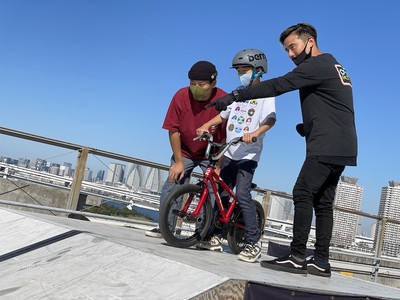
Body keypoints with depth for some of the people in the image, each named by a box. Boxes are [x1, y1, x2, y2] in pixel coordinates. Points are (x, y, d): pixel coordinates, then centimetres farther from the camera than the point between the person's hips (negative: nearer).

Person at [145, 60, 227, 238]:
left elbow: (225, 137, -19)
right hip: (185, 152, 2)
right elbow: (173, 131, -12)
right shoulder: (181, 96, -18)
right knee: (170, 188, -5)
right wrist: (178, 161, -11)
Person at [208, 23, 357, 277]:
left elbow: (276, 86, -18)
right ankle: (321, 261, 10)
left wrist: (235, 96, -18)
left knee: (303, 195, -10)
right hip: (342, 148, 10)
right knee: (322, 202, 8)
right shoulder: (334, 66, 23)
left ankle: (297, 258, -9)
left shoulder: (317, 66, -9)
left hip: (327, 146, -10)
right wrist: (308, 127, 12)